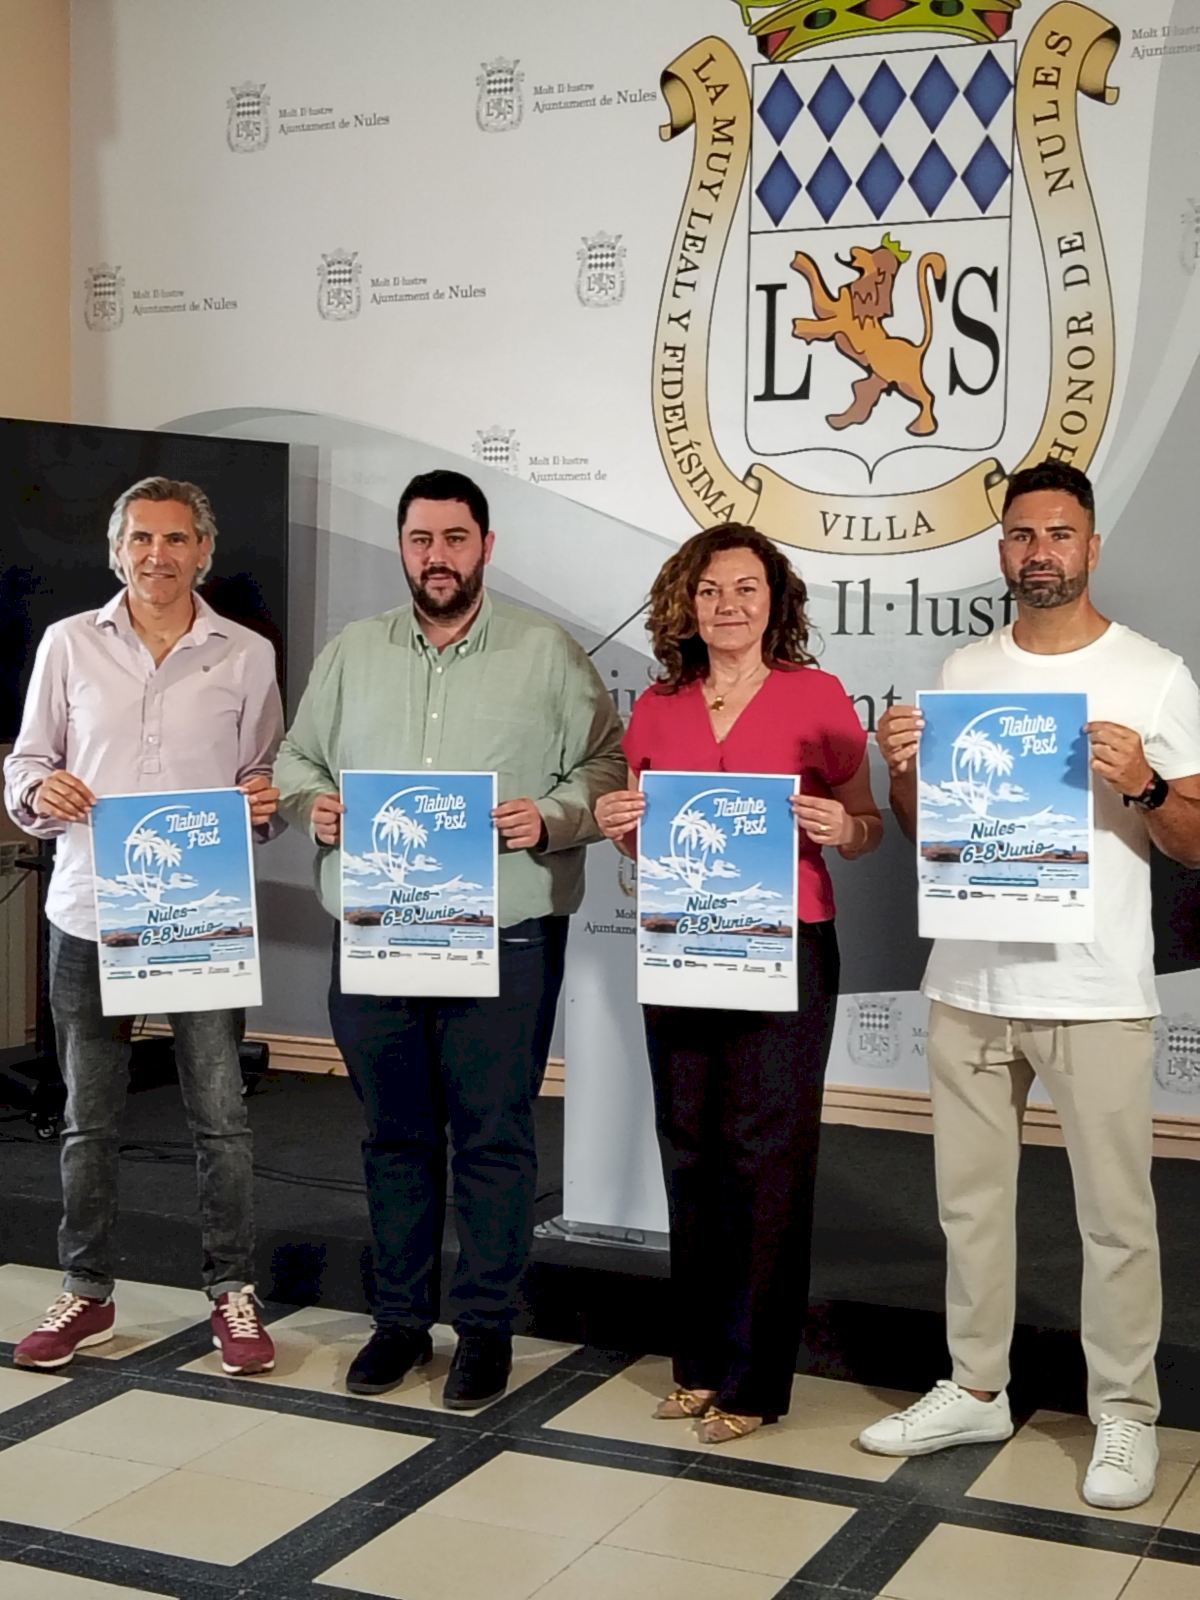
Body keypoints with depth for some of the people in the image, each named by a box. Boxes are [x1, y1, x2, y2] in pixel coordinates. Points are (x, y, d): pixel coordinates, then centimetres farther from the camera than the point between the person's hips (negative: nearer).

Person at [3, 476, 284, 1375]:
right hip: (89, 912, 1)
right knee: (89, 1118, 11)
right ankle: (87, 1293, 25)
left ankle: (234, 1293, 15)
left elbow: (268, 779, 11)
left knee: (221, 1115, 1)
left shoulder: (247, 656, 5)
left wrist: (266, 802, -11)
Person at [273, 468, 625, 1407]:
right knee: (395, 1133, 12)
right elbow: (297, 757, 16)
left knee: (494, 1136, 2)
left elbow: (607, 769, 0)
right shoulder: (351, 652, 11)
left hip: (504, 938, -3)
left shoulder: (548, 653, 1)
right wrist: (312, 802, -5)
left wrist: (550, 818, -17)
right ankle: (400, 1318, 25)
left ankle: (488, 1327, 16)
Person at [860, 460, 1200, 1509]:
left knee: (1116, 1214, 2)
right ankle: (977, 1389, 28)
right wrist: (901, 770, -6)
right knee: (970, 1197, 13)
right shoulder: (963, 673, 9)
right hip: (969, 986, 4)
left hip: (1096, 995, -4)